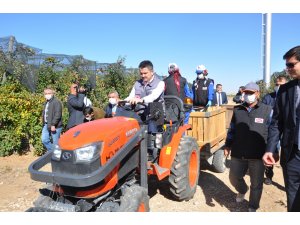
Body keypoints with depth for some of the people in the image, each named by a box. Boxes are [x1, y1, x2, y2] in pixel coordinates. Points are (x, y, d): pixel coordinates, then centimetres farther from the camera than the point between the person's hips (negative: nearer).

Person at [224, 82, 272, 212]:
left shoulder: (267, 110, -1)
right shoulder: (237, 110, 7)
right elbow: (232, 129, 14)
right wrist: (227, 145, 10)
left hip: (258, 155, -2)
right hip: (238, 153, 3)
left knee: (256, 184, 10)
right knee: (234, 178, 14)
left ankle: (252, 208, 32)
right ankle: (242, 191, 47)